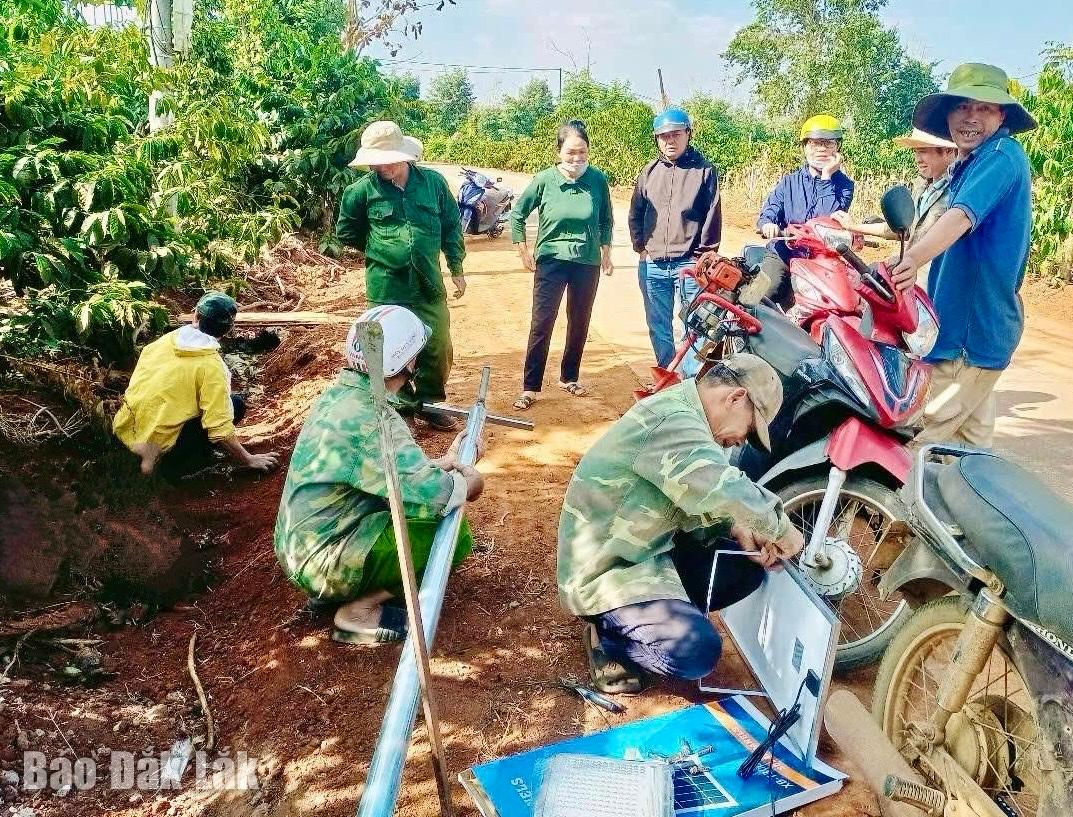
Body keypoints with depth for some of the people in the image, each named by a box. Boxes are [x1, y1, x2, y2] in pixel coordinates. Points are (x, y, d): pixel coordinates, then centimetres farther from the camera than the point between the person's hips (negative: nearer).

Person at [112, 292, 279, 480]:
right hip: (160, 442, -7)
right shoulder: (212, 366, -16)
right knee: (236, 404, 0)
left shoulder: (165, 340, 3)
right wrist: (249, 460, -6)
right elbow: (220, 430, -19)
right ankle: (174, 463, -5)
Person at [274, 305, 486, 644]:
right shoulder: (370, 419, -26)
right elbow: (431, 495, -30)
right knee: (453, 533, -13)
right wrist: (469, 482, -10)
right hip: (324, 561, -9)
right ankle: (360, 610, -3)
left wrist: (442, 463, 12)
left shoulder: (341, 393, 2)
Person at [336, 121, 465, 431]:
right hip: (386, 289, -2)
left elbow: (451, 226, 8)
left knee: (439, 350, 9)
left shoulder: (433, 182, -3)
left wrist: (456, 268, 9)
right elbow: (346, 232, 8)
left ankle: (429, 402, 30)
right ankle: (400, 405, 26)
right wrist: (380, 251, 9)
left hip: (429, 286, 2)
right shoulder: (362, 190, -7)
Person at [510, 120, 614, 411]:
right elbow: (517, 214, 2)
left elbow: (606, 221, 10)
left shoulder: (598, 180, -5)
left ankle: (569, 378, 30)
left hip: (588, 263, 2)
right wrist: (523, 252, 2)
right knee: (541, 324, -5)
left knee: (579, 324, 12)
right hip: (551, 261, -2)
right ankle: (530, 387, 3)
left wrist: (606, 253, 11)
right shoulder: (545, 179, -9)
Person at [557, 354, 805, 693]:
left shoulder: (680, 411, 8)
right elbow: (725, 492, -38)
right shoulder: (672, 422, -25)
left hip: (647, 551, 10)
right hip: (607, 567, -10)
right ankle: (608, 639, 1)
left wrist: (735, 529, -5)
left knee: (747, 566, 6)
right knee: (698, 651, -24)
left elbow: (696, 499, 13)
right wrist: (781, 528, -20)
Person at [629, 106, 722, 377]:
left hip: (690, 264, -4)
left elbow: (713, 216, -1)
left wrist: (704, 255, -5)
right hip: (652, 265, 4)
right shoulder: (649, 172, 10)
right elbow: (635, 213, 16)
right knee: (658, 327, 12)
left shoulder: (704, 170, 0)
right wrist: (641, 248, 8)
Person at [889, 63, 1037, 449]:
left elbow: (962, 216, -35)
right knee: (971, 436, 17)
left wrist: (912, 259, -50)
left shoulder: (1002, 155, -16)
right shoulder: (968, 165, 15)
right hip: (974, 326, 10)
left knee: (928, 440, -8)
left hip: (975, 327, -10)